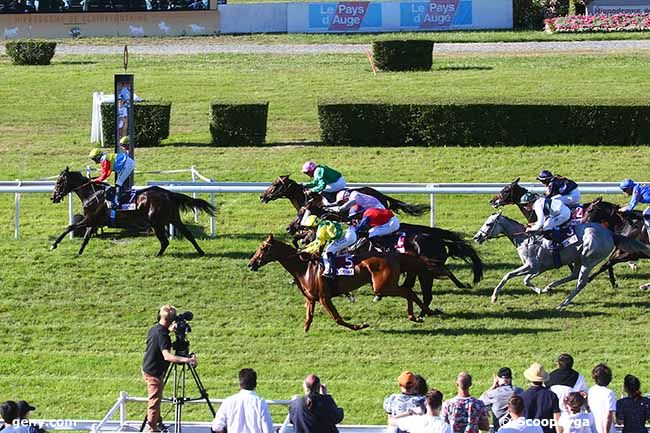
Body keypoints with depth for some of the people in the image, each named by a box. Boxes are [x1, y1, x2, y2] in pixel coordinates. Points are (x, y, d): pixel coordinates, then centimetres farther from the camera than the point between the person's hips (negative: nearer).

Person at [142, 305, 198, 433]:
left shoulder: (154, 329, 1)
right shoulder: (162, 335, -28)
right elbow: (167, 356, -39)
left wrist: (169, 330, 23)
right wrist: (186, 360, -44)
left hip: (147, 368, 10)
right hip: (154, 372, -10)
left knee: (155, 398, 23)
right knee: (155, 400, 0)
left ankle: (158, 422, 36)